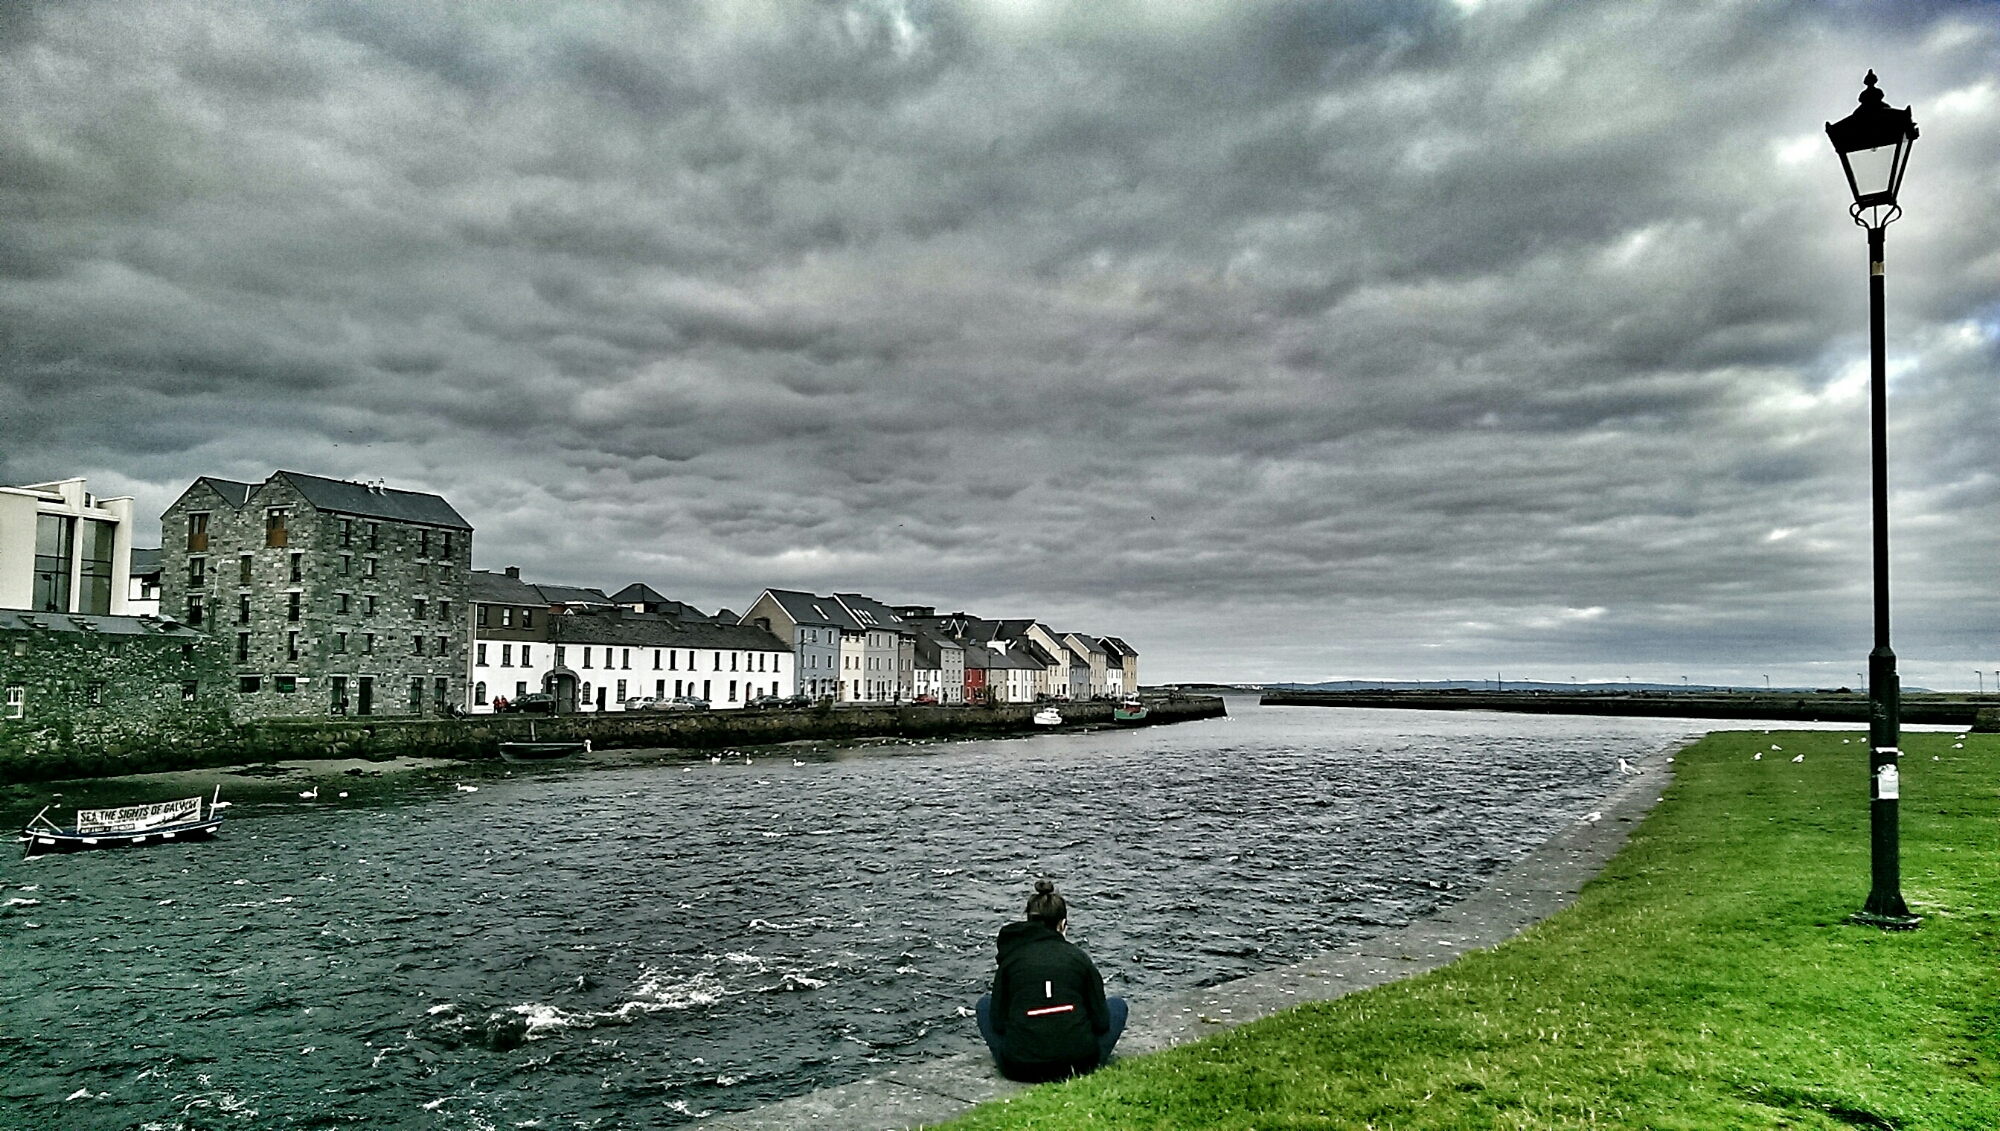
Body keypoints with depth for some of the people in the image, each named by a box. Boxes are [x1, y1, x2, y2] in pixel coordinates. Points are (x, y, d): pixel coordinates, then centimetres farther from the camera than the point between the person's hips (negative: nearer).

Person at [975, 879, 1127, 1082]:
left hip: (1020, 1068, 1)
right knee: (1117, 1005, 26)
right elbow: (1101, 1022, 6)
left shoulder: (1011, 958, 6)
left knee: (985, 1004, 28)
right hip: (1079, 1064, 0)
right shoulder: (1079, 957, 5)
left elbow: (998, 1023, 5)